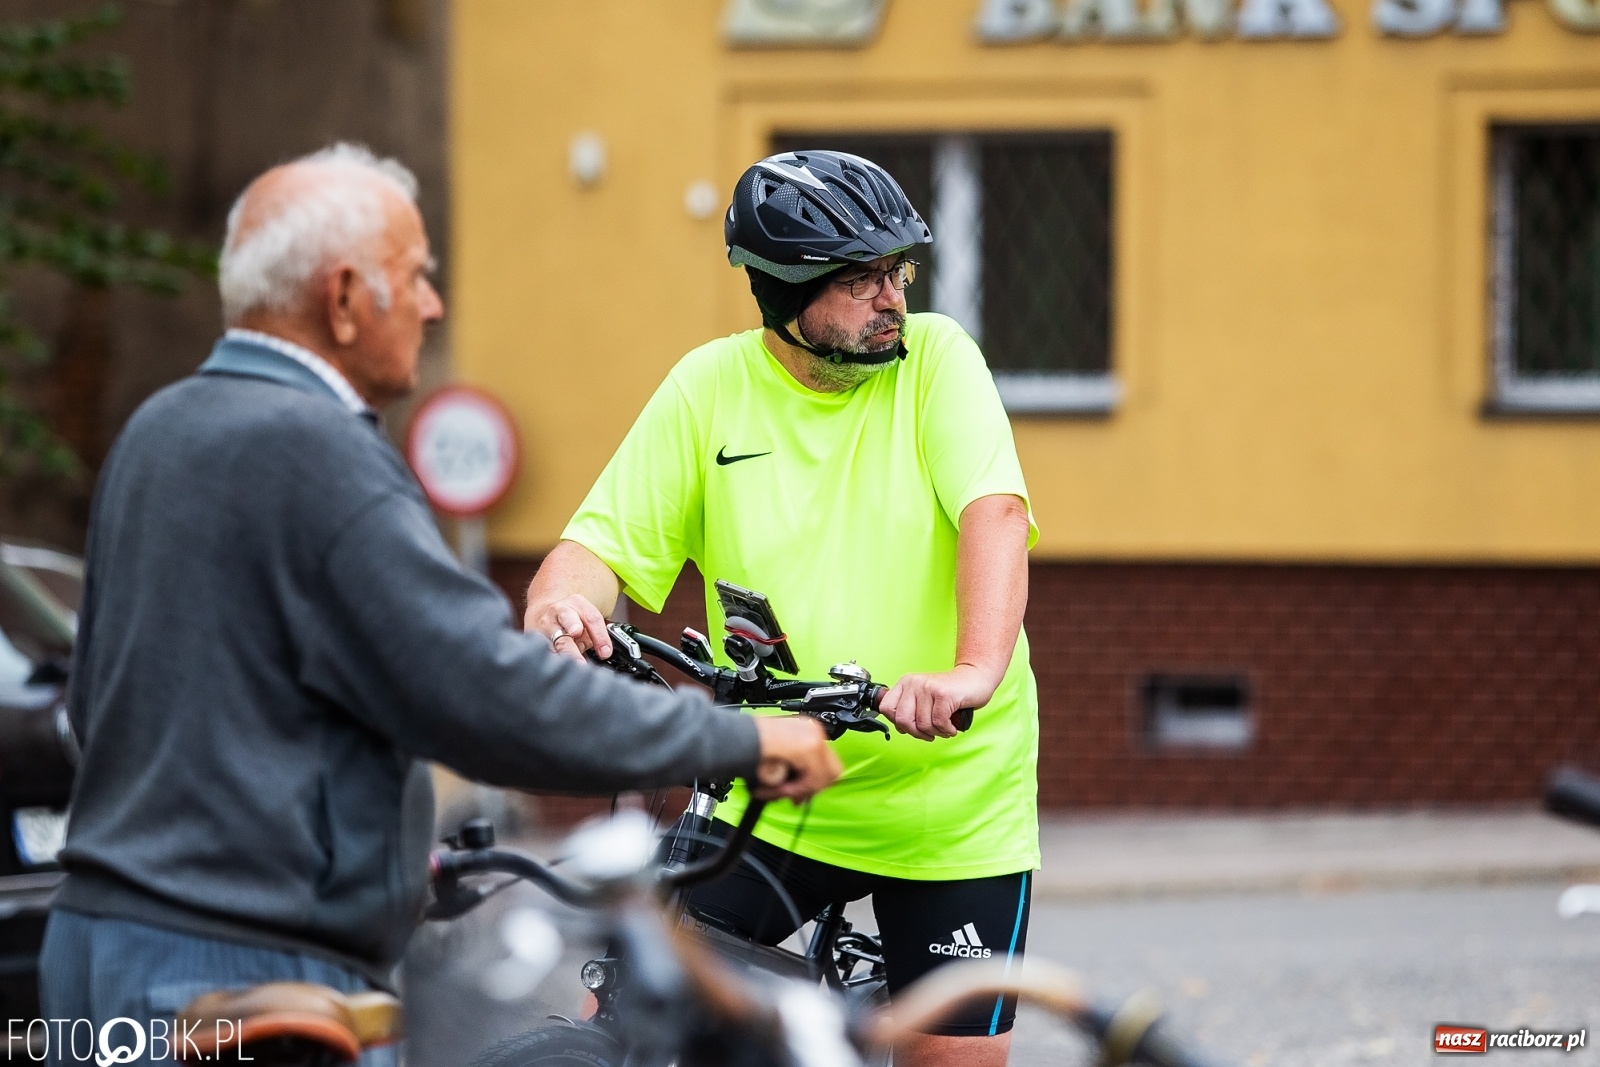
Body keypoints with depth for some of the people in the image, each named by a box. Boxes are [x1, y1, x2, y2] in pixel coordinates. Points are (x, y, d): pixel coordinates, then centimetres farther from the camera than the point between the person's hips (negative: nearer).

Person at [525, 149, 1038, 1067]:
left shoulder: (934, 358, -6)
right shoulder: (710, 388, -1)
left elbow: (995, 514, -21)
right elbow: (606, 545, -3)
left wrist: (974, 669, -39)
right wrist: (559, 602, -28)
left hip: (948, 802, -1)